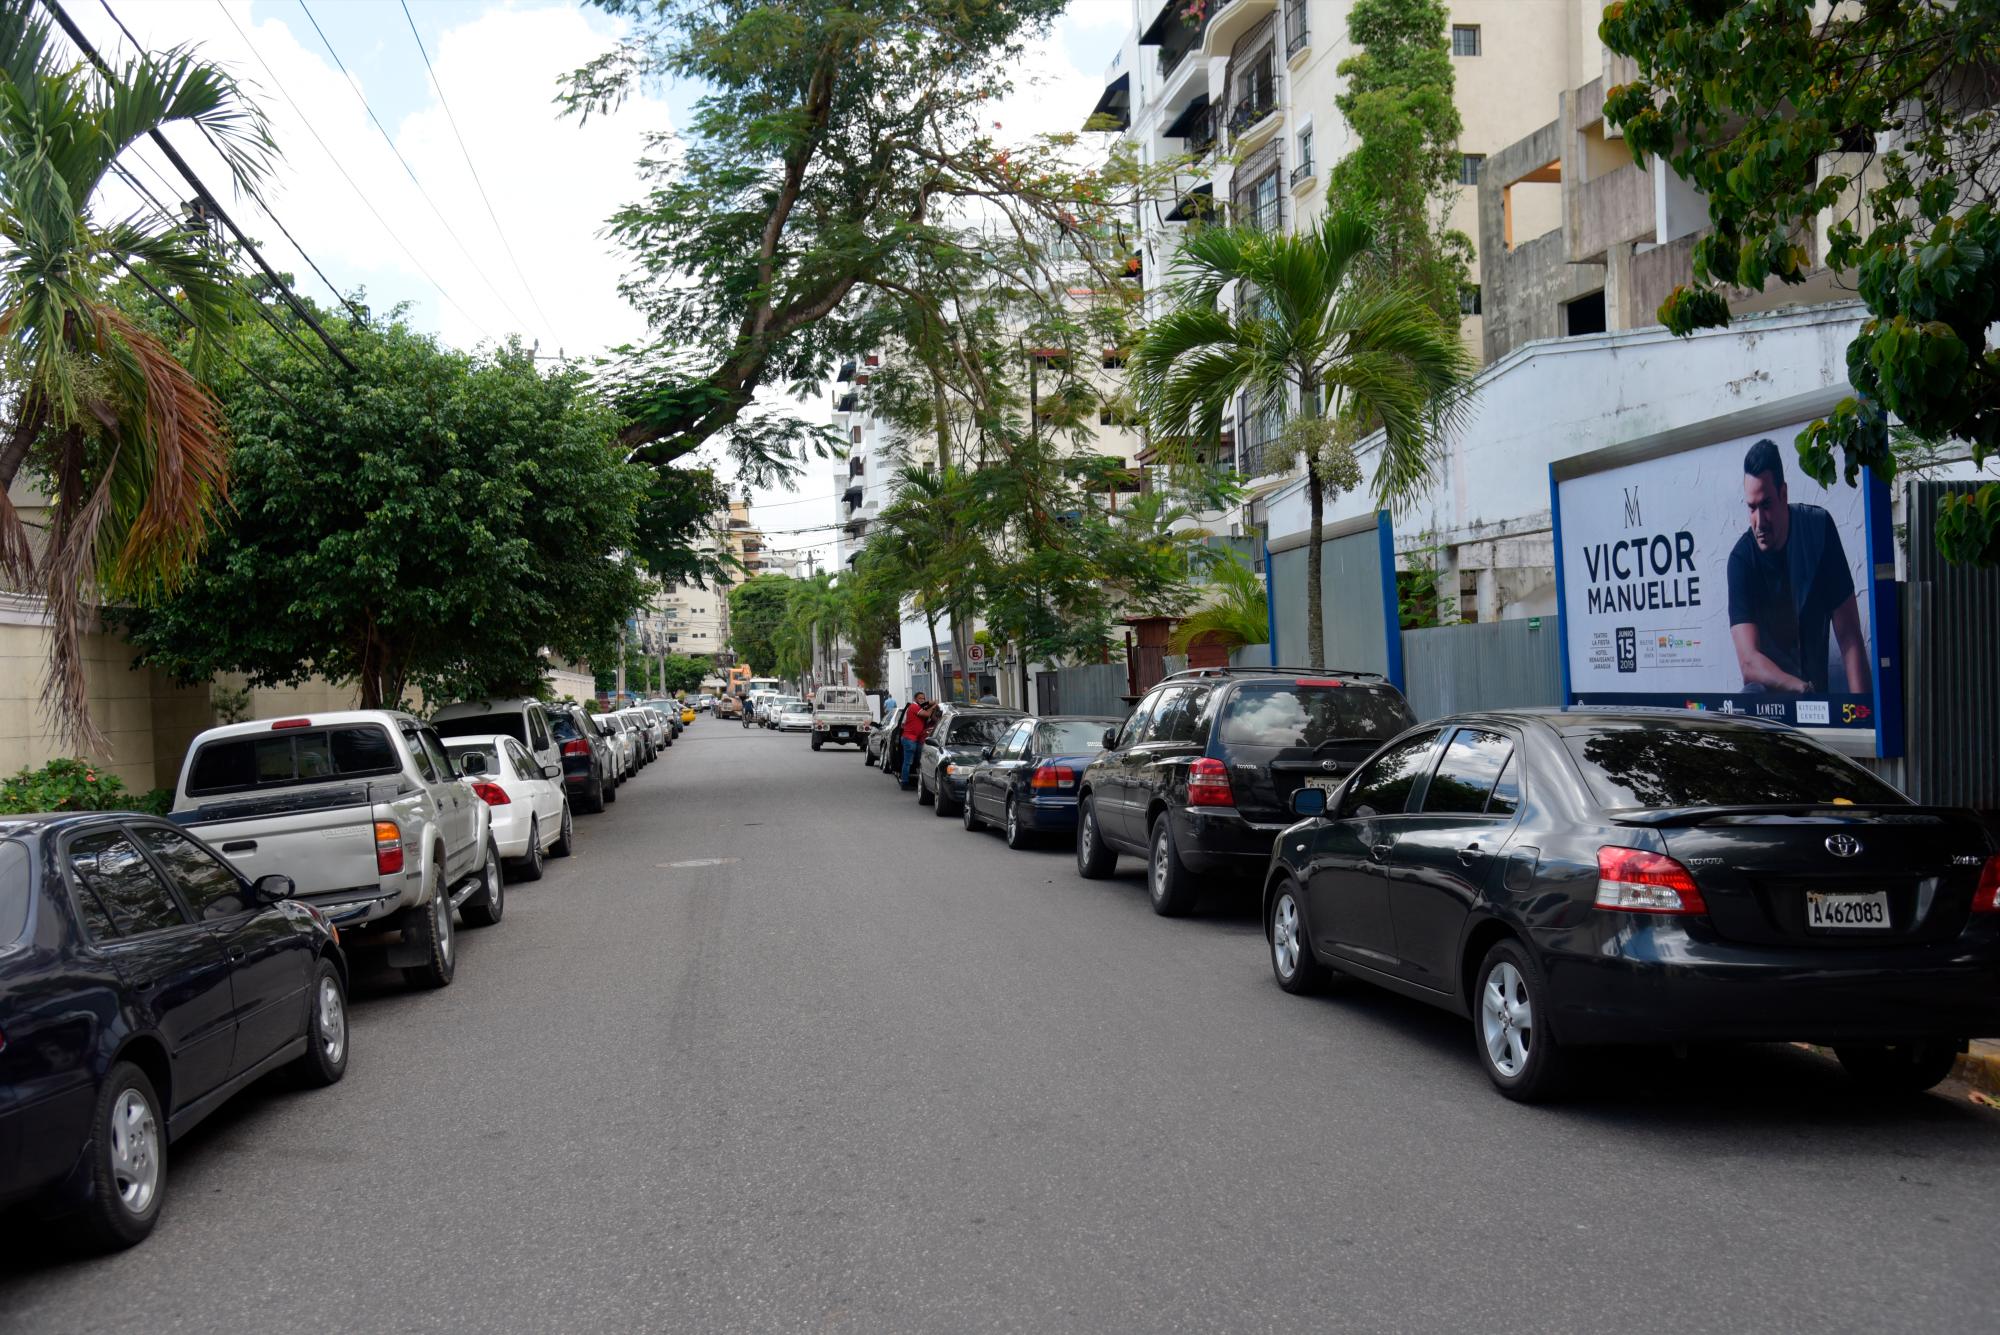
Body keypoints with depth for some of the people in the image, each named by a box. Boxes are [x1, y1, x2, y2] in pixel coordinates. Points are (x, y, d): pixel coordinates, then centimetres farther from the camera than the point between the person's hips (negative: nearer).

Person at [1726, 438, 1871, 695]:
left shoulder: (1819, 528, -7)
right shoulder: (1741, 559, -12)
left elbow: (1849, 637, -8)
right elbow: (1748, 662, -22)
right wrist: (1799, 688, -41)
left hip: (1819, 687, 3)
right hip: (1768, 689, -3)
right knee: (1751, 697, -34)